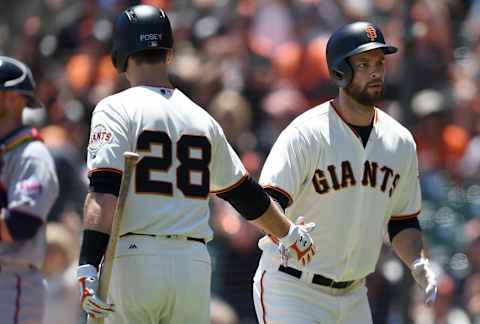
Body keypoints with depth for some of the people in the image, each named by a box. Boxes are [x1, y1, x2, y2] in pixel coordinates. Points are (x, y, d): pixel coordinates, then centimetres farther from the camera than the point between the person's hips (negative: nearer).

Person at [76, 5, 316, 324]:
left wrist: (89, 268, -23)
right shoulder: (201, 118, 16)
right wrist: (291, 234, 44)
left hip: (134, 260, -4)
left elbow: (104, 193, -15)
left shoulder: (116, 109, -1)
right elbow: (245, 193, 27)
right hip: (194, 265, 4)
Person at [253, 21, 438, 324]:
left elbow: (403, 220, 16)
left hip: (353, 296, 7)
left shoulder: (400, 141, 6)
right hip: (292, 289, -7)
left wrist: (418, 262, -3)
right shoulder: (305, 134, -14)